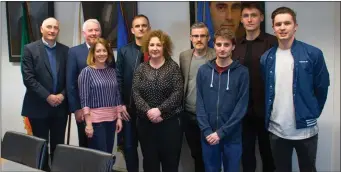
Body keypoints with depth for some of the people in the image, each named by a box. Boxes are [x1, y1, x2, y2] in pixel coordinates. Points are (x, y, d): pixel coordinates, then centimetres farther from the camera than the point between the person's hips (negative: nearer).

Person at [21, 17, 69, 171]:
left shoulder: (65, 50, 7)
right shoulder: (30, 49, -3)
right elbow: (28, 78, -10)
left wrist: (62, 95, -10)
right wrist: (47, 97, -16)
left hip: (60, 106, 3)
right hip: (38, 106, -2)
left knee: (58, 145, 9)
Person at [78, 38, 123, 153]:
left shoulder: (112, 71, 9)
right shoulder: (87, 71, -5)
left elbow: (117, 96, 11)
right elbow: (84, 99, -9)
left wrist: (119, 117, 6)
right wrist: (88, 123, -14)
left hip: (112, 119, 5)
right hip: (95, 119, -5)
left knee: (108, 154, 10)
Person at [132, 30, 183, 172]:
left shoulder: (173, 67, -1)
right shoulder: (141, 68, 5)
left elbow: (178, 93, -10)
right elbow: (136, 93, -3)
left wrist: (160, 110, -18)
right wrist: (148, 111, -17)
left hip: (170, 122, -2)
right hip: (146, 122, 2)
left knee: (170, 161, 6)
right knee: (149, 161, 12)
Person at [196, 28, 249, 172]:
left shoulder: (242, 72, -5)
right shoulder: (203, 71, 2)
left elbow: (241, 106, -8)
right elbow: (200, 104, 1)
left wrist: (222, 132, -12)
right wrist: (206, 130, -9)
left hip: (232, 136, -1)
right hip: (208, 135, 2)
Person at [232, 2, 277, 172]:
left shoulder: (272, 42, -6)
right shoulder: (236, 44, 7)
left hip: (265, 109, -3)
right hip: (242, 109, 3)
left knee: (268, 151, 12)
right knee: (246, 152, 14)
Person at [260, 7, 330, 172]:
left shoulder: (313, 54, -7)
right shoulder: (267, 58, 1)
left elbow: (321, 88, -1)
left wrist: (312, 114, 4)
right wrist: (268, 117, 9)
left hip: (305, 129, -2)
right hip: (276, 130, 2)